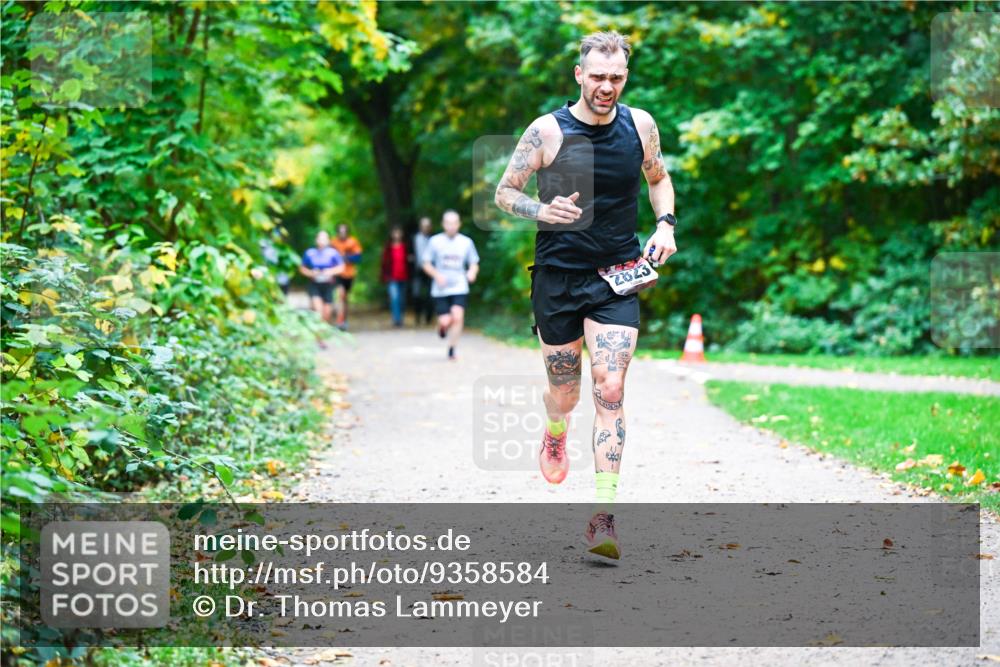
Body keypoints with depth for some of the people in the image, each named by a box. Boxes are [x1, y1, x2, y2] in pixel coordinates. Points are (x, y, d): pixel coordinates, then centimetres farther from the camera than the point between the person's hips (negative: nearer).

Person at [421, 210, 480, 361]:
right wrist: (436, 275, -13)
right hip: (440, 290, 0)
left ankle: (451, 351, -7)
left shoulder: (466, 242, 5)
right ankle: (442, 326, 32)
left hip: (460, 288, 0)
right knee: (445, 322, -7)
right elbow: (426, 264, 5)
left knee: (457, 317, -20)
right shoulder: (435, 241, 1)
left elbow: (474, 264, 11)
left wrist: (472, 272, -12)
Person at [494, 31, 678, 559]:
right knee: (564, 394, 10)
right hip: (558, 277, -1)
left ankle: (603, 516, -10)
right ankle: (555, 432, 50)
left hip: (618, 278, 1)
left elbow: (658, 179, 18)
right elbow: (504, 192, -1)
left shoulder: (640, 126, 0)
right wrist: (542, 211, -22)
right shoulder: (548, 131, -9)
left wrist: (665, 225, 0)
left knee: (610, 390, -12)